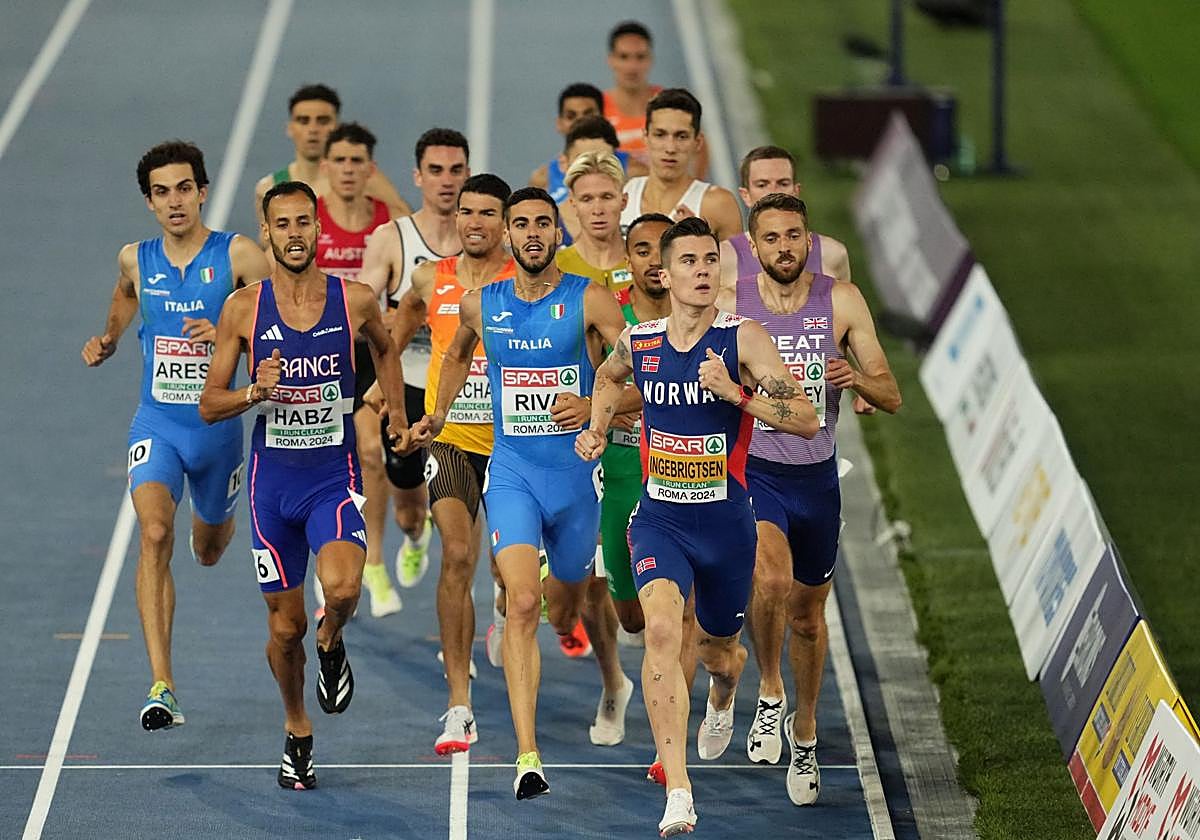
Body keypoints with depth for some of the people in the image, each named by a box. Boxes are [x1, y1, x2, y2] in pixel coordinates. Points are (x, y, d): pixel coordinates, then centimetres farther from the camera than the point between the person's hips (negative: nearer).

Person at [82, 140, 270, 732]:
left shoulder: (237, 256, -9)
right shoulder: (135, 259, 2)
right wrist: (107, 341, 11)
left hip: (218, 426, 0)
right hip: (155, 424, 0)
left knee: (209, 550, 20)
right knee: (154, 533, -24)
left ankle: (212, 522, 63)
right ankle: (161, 687, -30)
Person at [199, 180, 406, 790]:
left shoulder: (355, 300, -3)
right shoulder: (243, 309, -4)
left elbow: (385, 350, 21)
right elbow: (209, 406, -1)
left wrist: (397, 414, 16)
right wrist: (255, 392, -19)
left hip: (335, 476, -1)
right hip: (272, 480, 1)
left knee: (342, 587, -27)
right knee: (285, 626, 7)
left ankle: (331, 643, 9)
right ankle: (297, 733, 32)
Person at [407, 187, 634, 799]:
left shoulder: (588, 301, -5)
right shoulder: (480, 306, 4)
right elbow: (457, 356, 27)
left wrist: (593, 406, -22)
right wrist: (437, 418, 20)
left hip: (576, 473, 0)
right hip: (511, 473, 1)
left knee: (565, 612, 15)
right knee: (523, 603, -18)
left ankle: (613, 677, 52)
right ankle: (527, 756, -23)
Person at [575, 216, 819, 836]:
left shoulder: (742, 339, -12)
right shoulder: (637, 342, -1)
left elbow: (806, 420, -20)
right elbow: (609, 375, 26)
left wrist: (736, 394, -30)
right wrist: (597, 427, 11)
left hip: (725, 522, -1)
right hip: (659, 518, 1)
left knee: (717, 650, 18)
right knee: (661, 628, -25)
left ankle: (722, 703, 60)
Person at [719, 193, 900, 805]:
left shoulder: (841, 302, -2)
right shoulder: (728, 306, -4)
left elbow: (891, 397, -2)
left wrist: (856, 379, -22)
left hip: (816, 477, 2)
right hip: (753, 471, -2)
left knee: (808, 615, 13)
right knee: (771, 578, -29)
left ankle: (804, 736, 34)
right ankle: (769, 695, -5)